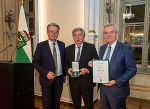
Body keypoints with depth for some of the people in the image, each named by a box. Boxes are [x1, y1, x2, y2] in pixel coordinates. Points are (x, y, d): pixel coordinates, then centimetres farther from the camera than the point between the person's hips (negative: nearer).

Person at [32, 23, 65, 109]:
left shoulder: (62, 45, 5)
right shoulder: (41, 46, -6)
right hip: (47, 79, -3)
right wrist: (46, 73, -17)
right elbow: (35, 62, -7)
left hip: (59, 79, 3)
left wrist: (64, 74, 6)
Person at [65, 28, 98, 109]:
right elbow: (65, 63, 11)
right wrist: (68, 69, -10)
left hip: (86, 81, -2)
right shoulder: (68, 49, 6)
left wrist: (87, 70, -20)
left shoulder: (91, 47, -4)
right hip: (73, 80, 3)